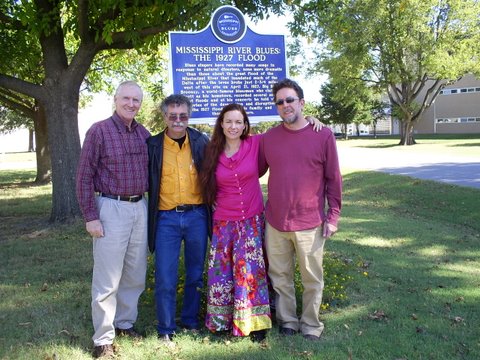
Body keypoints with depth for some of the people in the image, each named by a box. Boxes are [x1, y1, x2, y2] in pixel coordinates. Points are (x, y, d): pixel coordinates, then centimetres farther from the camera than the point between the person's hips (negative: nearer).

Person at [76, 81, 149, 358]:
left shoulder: (144, 134, 8)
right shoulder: (99, 131, -7)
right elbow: (84, 177, -7)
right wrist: (91, 217, -11)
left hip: (140, 207, 5)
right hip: (111, 208, -5)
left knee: (136, 274, 14)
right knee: (108, 279, 0)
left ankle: (125, 322, 31)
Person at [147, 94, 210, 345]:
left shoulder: (201, 141, 1)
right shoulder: (153, 145, -1)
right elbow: (147, 182, 5)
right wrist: (150, 215, -1)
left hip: (196, 216, 1)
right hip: (166, 218, -1)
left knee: (195, 274, 13)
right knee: (165, 278, 1)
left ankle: (191, 321, 31)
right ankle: (166, 330, 16)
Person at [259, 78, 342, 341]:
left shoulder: (323, 135, -3)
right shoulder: (268, 138, 4)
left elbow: (333, 179, -1)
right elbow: (255, 172, 13)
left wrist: (333, 215, -3)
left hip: (310, 223, -2)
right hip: (275, 222, 2)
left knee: (312, 279, 9)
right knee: (280, 277, 13)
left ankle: (311, 326, 27)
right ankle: (287, 321, 31)